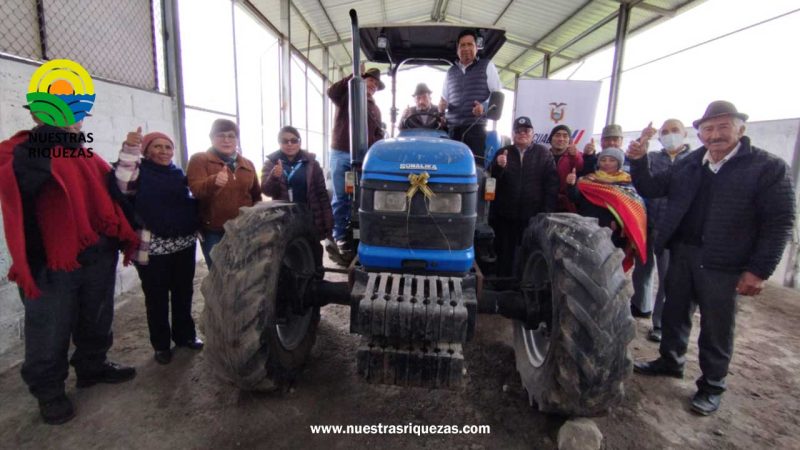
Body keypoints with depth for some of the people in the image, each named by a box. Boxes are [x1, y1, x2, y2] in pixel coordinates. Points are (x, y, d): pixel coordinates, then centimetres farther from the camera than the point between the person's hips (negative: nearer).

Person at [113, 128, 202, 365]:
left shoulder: (179, 173, 12)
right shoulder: (140, 171, -2)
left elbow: (192, 202, 20)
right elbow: (122, 185, -24)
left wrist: (196, 226, 7)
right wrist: (129, 149, -31)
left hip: (184, 243, 5)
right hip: (153, 246, -4)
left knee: (183, 292, 14)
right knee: (157, 297, 6)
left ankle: (185, 334, 29)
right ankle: (161, 344, 20)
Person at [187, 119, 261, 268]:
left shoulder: (247, 164, 12)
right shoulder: (199, 160, -1)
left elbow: (256, 195, 19)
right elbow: (196, 189, -18)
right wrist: (214, 181, -38)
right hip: (214, 232, -3)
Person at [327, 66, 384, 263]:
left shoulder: (375, 109, 21)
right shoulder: (347, 96, 9)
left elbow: (379, 135, 16)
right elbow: (331, 92, -13)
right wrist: (353, 76, -11)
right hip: (340, 154, -4)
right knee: (341, 198, -2)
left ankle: (353, 238, 15)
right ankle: (339, 239, 4)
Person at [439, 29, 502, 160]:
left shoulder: (486, 66, 10)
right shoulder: (451, 72, 22)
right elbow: (444, 98, 28)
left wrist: (485, 106, -15)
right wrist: (441, 107, 5)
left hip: (476, 127, -4)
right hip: (453, 128, 4)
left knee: (476, 164, -14)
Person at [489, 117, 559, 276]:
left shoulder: (543, 153, 3)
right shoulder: (503, 153, 8)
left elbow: (552, 183, -2)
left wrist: (547, 211, -10)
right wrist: (498, 167, -20)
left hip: (534, 215, -1)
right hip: (506, 215, 1)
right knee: (505, 253, 8)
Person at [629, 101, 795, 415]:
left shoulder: (769, 167, -8)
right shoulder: (688, 164, 6)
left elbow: (780, 222, -10)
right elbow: (651, 189, 9)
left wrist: (759, 270, -15)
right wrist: (639, 162, -9)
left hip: (723, 264, -4)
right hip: (681, 253, 5)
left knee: (716, 329, 8)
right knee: (675, 312, 18)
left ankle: (712, 385, 27)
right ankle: (670, 361, 38)